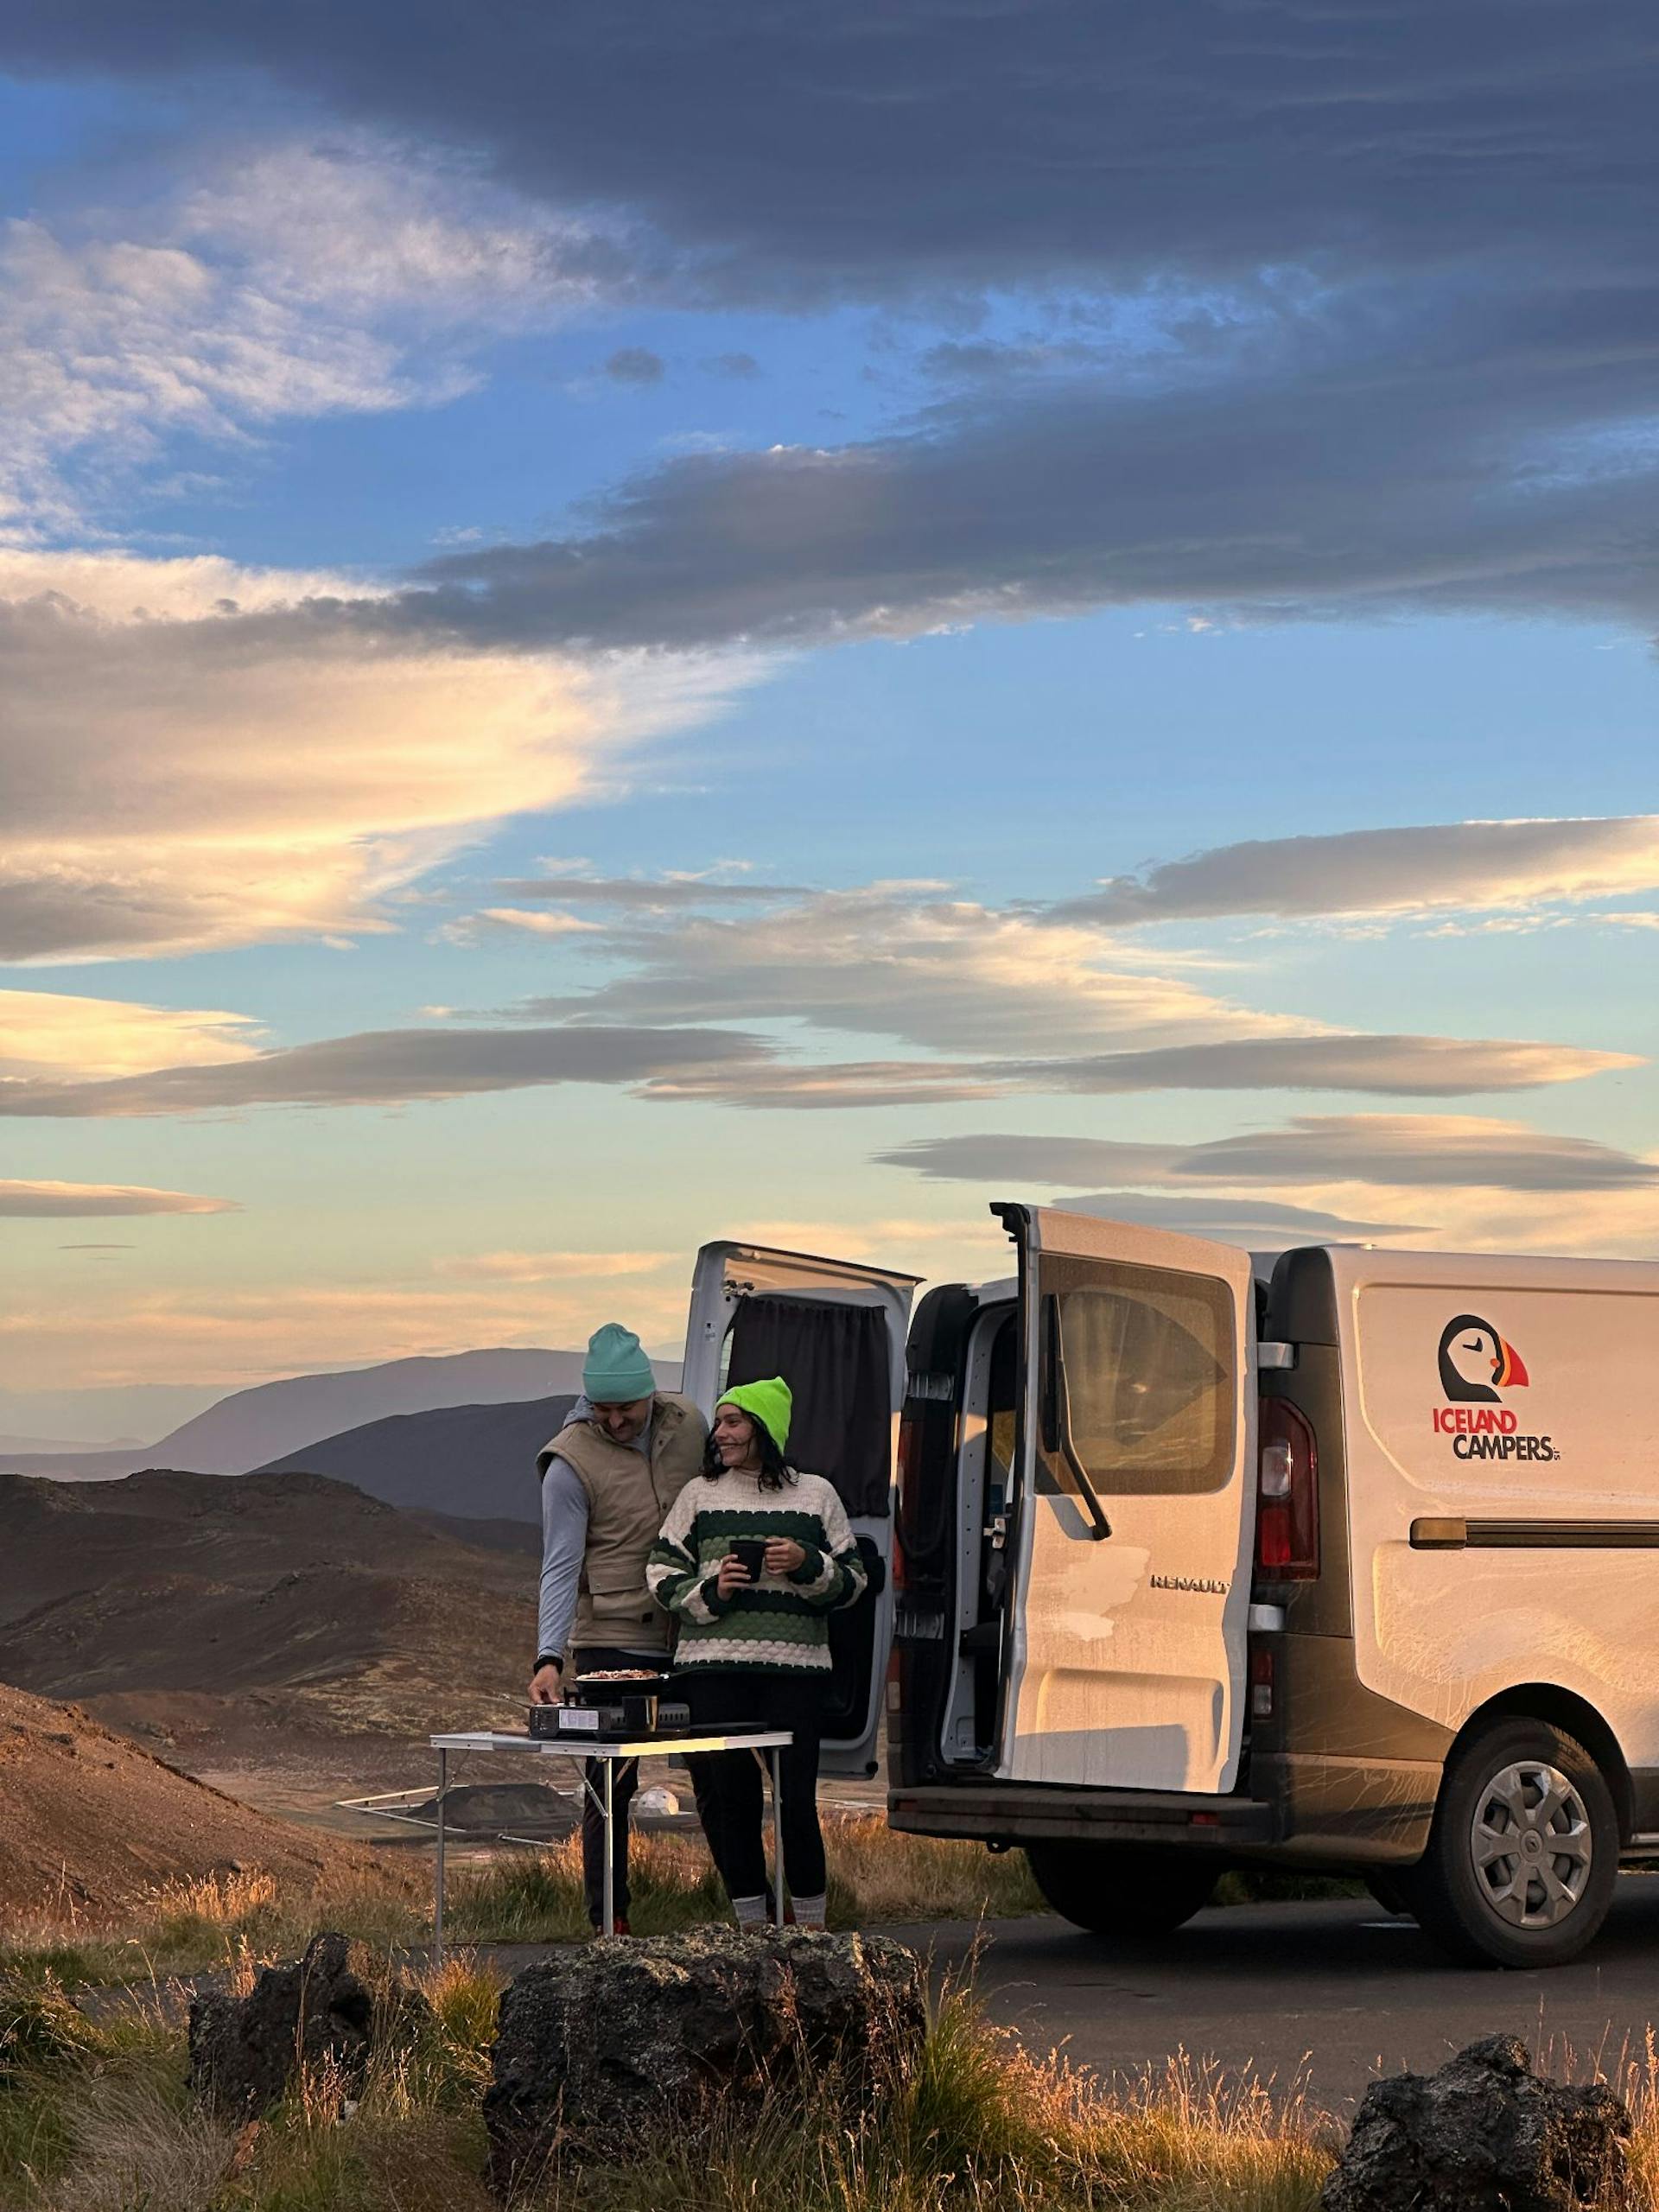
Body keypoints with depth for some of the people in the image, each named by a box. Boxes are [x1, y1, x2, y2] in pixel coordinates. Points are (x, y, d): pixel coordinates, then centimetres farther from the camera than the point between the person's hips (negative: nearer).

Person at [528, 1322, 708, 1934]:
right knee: (609, 1784, -4)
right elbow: (560, 1568, -15)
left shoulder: (688, 1424, 2)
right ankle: (610, 1919, 3)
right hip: (611, 1642, -5)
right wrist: (549, 1657, -24)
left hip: (694, 1635, 5)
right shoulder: (571, 1462, -12)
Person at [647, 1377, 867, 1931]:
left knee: (797, 1795, -6)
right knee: (728, 1793, 1)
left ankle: (810, 1923, 7)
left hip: (795, 1665, -1)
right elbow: (662, 1574, 11)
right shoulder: (699, 1495, 13)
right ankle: (750, 1922, 12)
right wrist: (710, 1590, -6)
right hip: (714, 1665, 1)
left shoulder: (815, 1495, 11)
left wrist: (807, 1565, -8)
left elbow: (852, 1581, 11)